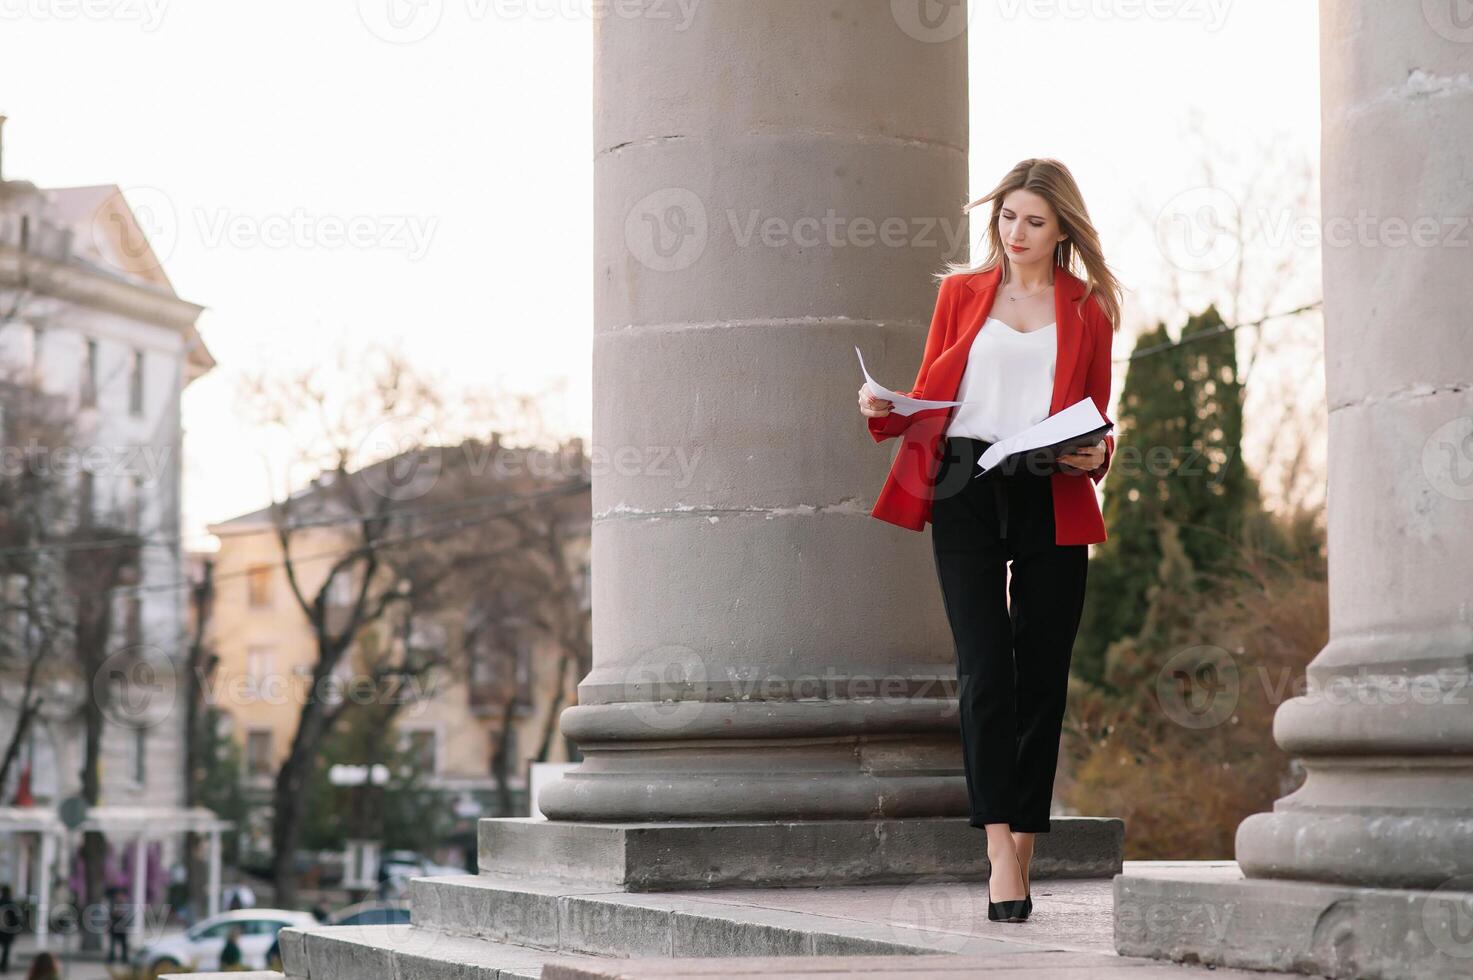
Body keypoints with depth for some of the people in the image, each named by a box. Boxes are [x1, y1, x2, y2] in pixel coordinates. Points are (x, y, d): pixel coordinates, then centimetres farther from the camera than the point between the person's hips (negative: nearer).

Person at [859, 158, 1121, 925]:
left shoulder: (1087, 310, 13)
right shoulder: (961, 293, 15)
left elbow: (1099, 419, 14)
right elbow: (928, 400, 15)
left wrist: (1095, 456, -7)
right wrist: (883, 409, -5)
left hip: (1052, 502, 1)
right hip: (966, 492, -1)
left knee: (1042, 676, 1)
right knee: (986, 669, -12)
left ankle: (1021, 854, 9)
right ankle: (999, 851, -17)